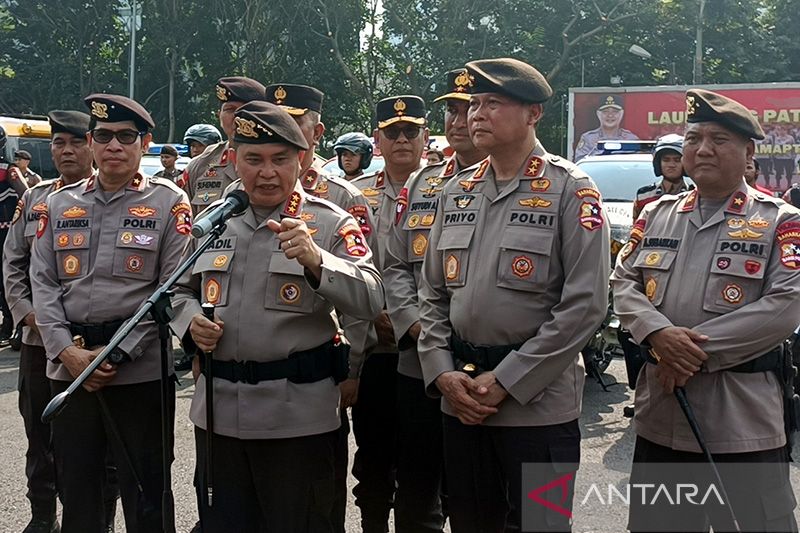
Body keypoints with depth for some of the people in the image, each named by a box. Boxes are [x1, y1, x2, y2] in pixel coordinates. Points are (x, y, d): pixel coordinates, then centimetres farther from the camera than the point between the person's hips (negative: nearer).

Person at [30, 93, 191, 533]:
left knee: (145, 495, 6)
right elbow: (43, 282, 6)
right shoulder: (60, 203, 11)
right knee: (75, 488, 14)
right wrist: (67, 352, -8)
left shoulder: (169, 203, -1)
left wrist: (119, 354, -14)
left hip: (140, 370, -4)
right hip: (67, 367, 4)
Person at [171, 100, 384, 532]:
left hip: (297, 417, -4)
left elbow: (370, 301, -17)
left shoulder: (331, 224, -5)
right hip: (217, 412, 4)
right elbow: (183, 290, 20)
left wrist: (314, 259, -33)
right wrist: (192, 322, -2)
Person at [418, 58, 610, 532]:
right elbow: (433, 294, 12)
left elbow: (585, 304, -14)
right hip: (460, 402, 5)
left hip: (538, 404, -5)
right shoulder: (457, 191, 10)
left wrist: (506, 381, -15)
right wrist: (442, 372, -2)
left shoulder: (571, 190, -7)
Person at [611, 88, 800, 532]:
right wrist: (659, 334, -14)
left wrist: (698, 351, -16)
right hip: (659, 413, 4)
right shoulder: (657, 214, 12)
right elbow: (623, 282, 6)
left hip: (743, 419, -4)